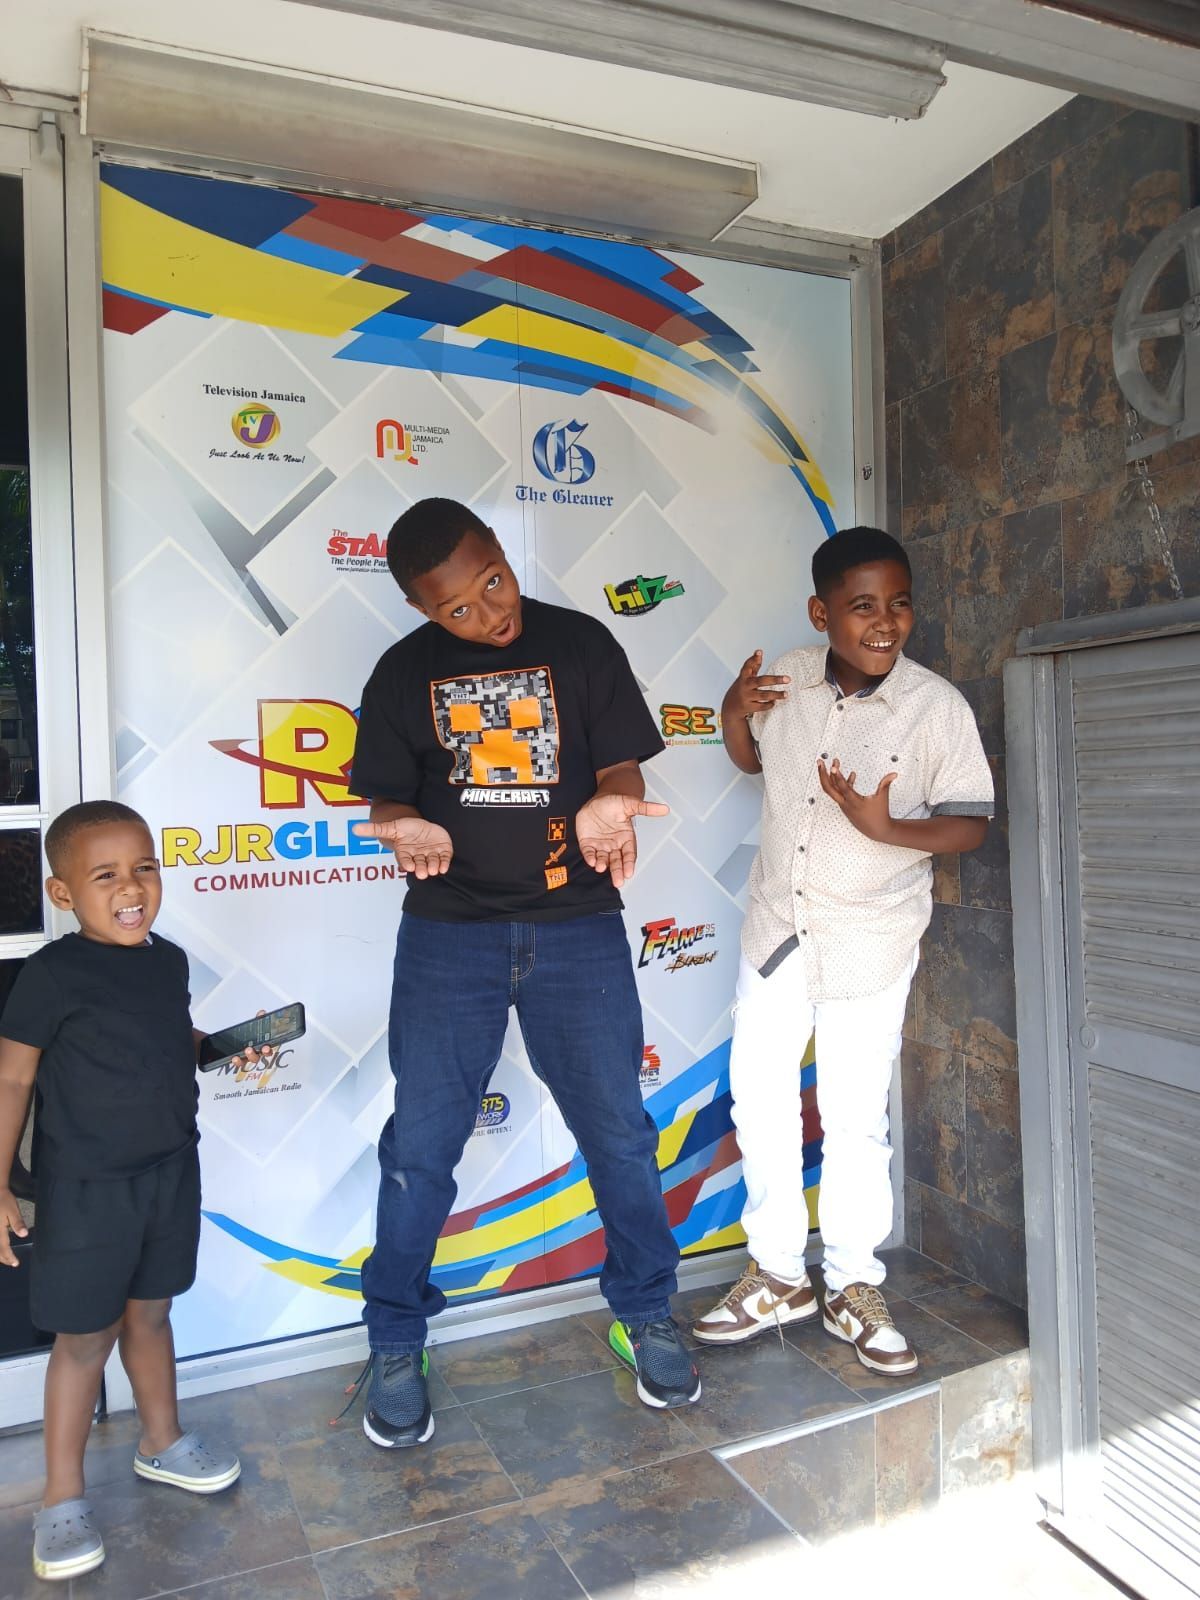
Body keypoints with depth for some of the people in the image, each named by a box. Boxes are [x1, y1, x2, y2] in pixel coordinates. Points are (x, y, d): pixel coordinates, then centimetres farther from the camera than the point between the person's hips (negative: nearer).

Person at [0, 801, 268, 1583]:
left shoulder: (169, 960, -1)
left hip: (171, 1173, 5)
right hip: (86, 1189, -5)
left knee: (149, 1314, 21)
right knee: (85, 1336, 9)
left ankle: (162, 1442, 42)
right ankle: (63, 1497, 29)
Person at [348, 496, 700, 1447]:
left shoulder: (580, 645, 1)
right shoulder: (406, 672, 4)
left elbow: (621, 764, 0)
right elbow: (387, 797, 6)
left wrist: (607, 807, -24)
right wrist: (410, 831, -18)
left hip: (577, 925, 0)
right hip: (449, 931, 1)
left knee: (618, 1128, 7)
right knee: (421, 1143, 5)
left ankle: (645, 1315, 30)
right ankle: (397, 1348, 25)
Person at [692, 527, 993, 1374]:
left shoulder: (938, 707, -15)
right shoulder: (786, 677, -4)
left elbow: (971, 825, -10)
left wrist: (883, 826, -27)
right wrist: (734, 713, -7)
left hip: (870, 940, -4)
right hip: (776, 926, 4)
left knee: (856, 1119, 7)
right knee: (758, 1097, 11)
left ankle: (853, 1289, 29)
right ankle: (779, 1276, 30)